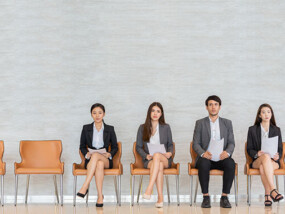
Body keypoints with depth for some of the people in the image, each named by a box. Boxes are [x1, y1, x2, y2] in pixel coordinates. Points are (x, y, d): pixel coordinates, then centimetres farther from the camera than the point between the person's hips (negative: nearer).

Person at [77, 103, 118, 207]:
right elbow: (82, 146, 14)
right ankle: (100, 196, -40)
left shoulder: (110, 129, 10)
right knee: (99, 164, -38)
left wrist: (109, 154, -8)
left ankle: (85, 187, -41)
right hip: (90, 161, 1)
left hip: (106, 160, 0)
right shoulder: (86, 128, 10)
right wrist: (87, 154, -8)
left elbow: (115, 147, 13)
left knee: (96, 155, -38)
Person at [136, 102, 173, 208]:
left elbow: (170, 144, 15)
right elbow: (138, 147, 11)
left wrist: (170, 153, -7)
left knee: (157, 156, -38)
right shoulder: (142, 128, 9)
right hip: (149, 160, 0)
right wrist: (146, 155, -8)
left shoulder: (166, 127, 11)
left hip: (165, 159, 0)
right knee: (159, 165, -37)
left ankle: (149, 189, -47)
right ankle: (160, 197, -42)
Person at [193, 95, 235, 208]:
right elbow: (195, 144, 3)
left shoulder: (227, 123, 15)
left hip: (221, 157, 1)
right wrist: (203, 153, -19)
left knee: (231, 164, -33)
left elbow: (231, 143, 8)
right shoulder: (200, 123, 11)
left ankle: (224, 197, -24)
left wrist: (227, 152, -16)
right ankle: (205, 197, -25)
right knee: (203, 164, -36)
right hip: (206, 157, -1)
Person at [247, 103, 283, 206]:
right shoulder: (252, 130, 12)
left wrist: (277, 155, -13)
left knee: (263, 167, -38)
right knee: (266, 156, -39)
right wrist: (257, 154, -16)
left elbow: (280, 149, 12)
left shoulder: (276, 130, 16)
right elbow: (249, 149, 7)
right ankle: (273, 190, -49)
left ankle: (268, 195, -41)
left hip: (273, 161, 1)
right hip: (256, 161, 0)